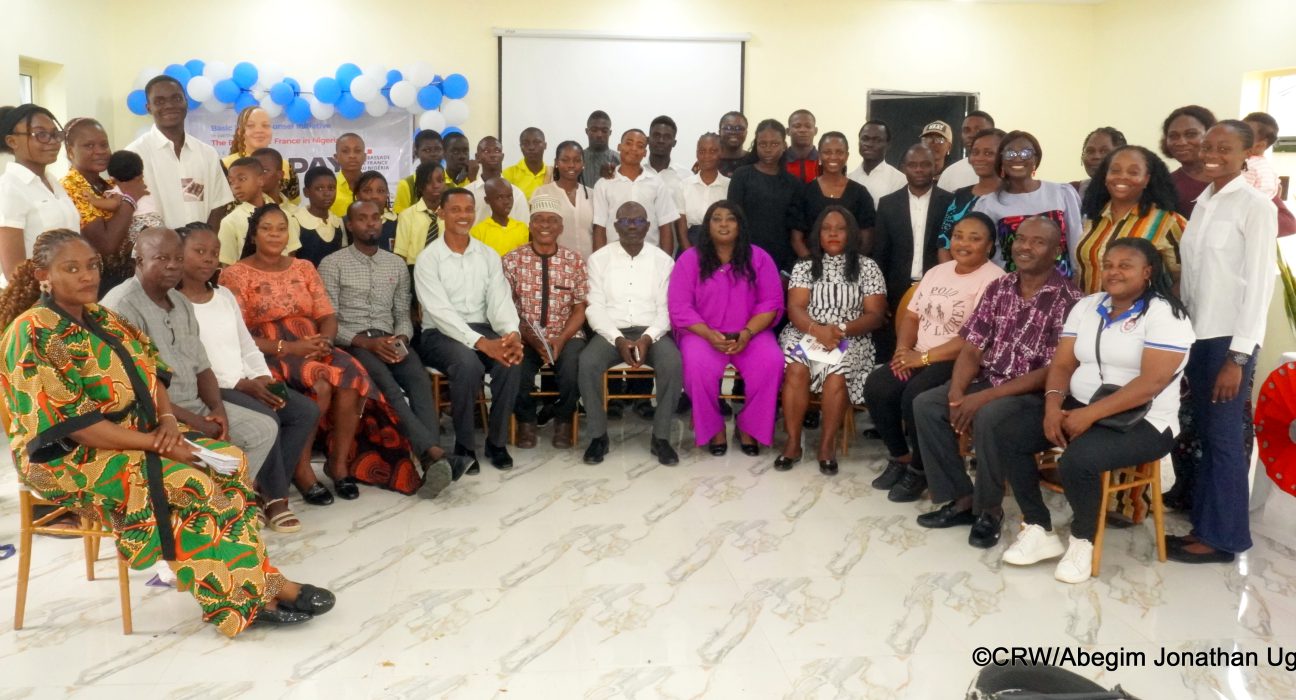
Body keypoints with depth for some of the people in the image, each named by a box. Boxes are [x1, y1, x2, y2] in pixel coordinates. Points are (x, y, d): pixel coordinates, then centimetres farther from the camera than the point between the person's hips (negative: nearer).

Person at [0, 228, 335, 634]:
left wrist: (167, 420, -10)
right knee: (189, 486, -26)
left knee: (227, 461, -10)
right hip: (72, 459, -8)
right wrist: (156, 444, -23)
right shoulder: (33, 335, -16)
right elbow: (71, 425, -22)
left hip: (134, 436, 8)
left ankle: (259, 585, -14)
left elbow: (152, 375, 11)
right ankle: (251, 596, -15)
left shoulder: (100, 318, 9)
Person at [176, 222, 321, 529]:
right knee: (266, 418, -29)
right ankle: (275, 497, -10)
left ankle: (264, 489, -5)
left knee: (307, 411, -11)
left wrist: (264, 378, -2)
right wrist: (240, 384, -18)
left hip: (249, 383, 8)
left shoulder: (224, 295, 18)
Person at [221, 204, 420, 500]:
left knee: (354, 375, -28)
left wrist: (323, 340, -14)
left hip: (313, 350, 4)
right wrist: (287, 348, -19)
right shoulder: (234, 274, 2)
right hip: (268, 355, -4)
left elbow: (328, 316, 11)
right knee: (321, 383, -34)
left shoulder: (304, 268, 17)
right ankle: (300, 466, -16)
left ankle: (340, 462, -13)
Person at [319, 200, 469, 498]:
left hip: (389, 341, 3)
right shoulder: (332, 264, 4)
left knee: (420, 379, -30)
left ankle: (429, 464, -43)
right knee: (387, 384, -34)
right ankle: (434, 453, -47)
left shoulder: (397, 264, 18)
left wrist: (400, 339, -7)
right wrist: (367, 342, -17)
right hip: (351, 344, -3)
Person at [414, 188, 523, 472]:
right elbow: (440, 312, -17)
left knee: (511, 361, -27)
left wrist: (511, 333, -23)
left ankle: (496, 441, -8)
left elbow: (500, 300, 0)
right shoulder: (428, 258, -6)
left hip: (483, 329, 4)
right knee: (469, 364, -35)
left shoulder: (489, 255, 8)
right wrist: (481, 342, -29)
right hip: (440, 334, -4)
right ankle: (464, 445, -15)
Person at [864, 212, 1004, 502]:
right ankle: (900, 457, 3)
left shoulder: (993, 280, -10)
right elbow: (911, 316, 15)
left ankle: (920, 469, -6)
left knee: (915, 395, -30)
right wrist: (904, 350, -6)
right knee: (876, 386, -16)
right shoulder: (937, 272, 14)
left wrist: (925, 357, -18)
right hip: (919, 357, 7)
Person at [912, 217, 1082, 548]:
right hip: (987, 382, 6)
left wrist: (984, 397, -23)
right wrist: (956, 393, -15)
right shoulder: (997, 289, 6)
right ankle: (961, 498, -2)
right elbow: (972, 348, 4)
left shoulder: (1068, 299, -13)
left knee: (988, 418, -34)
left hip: (1034, 393, -6)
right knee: (926, 404, -13)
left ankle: (989, 508, -10)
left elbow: (1052, 372, -18)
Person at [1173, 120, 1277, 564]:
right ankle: (1203, 525, 18)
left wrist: (1238, 356, -16)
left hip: (1229, 338, -6)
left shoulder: (1256, 206, -8)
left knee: (1224, 437, 0)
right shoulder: (1203, 203, 12)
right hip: (1197, 334, 6)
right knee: (1204, 434, 10)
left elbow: (1259, 284, -13)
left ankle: (1222, 537, 10)